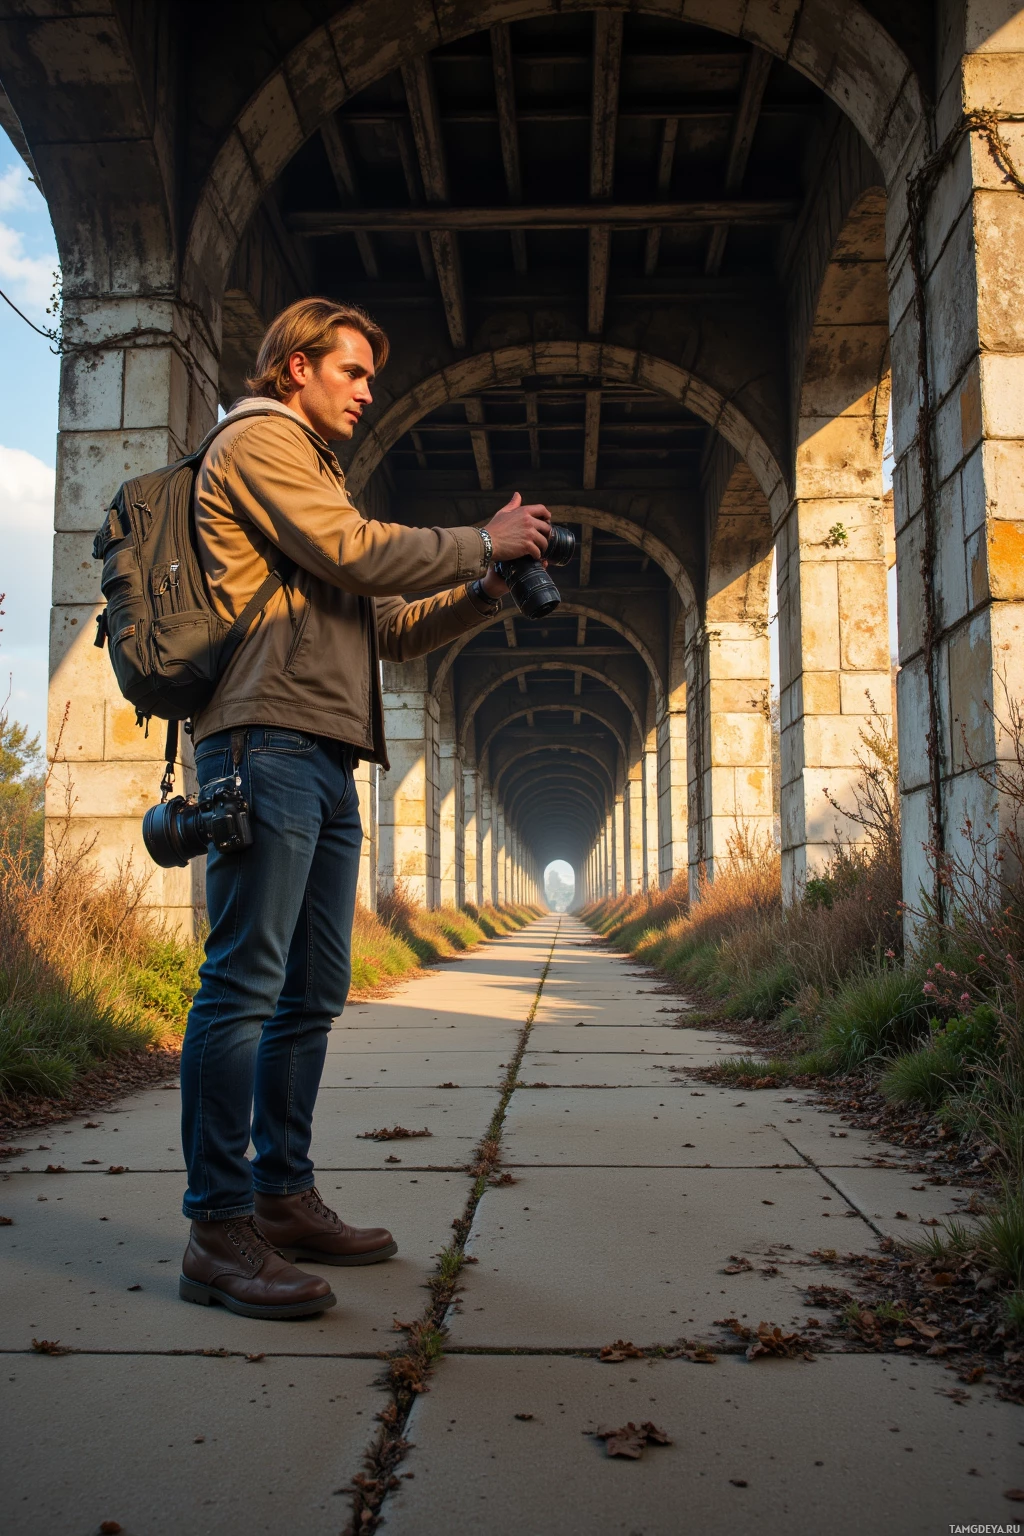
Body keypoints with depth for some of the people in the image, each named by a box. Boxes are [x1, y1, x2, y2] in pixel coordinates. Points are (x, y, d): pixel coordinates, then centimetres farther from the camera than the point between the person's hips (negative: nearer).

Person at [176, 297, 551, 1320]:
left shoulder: (308, 467, 32)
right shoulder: (259, 439, 4)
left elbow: (380, 628, 26)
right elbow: (353, 551, -12)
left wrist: (482, 597, 13)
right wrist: (482, 544, -1)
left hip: (324, 757, 10)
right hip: (268, 737, -10)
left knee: (311, 993, 9)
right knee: (245, 984, -12)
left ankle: (283, 1198, 17)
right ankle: (217, 1232, -8)